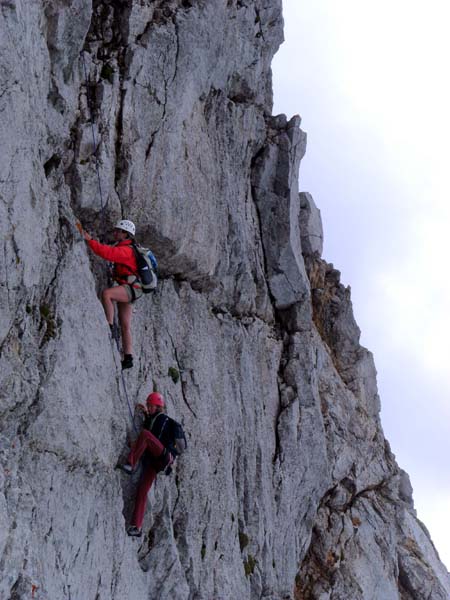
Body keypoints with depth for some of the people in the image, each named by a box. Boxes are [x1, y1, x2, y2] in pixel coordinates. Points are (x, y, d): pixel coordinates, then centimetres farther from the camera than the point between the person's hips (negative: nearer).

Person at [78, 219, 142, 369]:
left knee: (106, 293, -33)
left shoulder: (125, 250, -17)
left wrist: (89, 240, -31)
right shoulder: (123, 247, 18)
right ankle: (128, 358, 9)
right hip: (126, 289, 11)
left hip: (131, 288, -11)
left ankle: (110, 328, -28)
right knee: (125, 326, 8)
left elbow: (107, 252, -30)